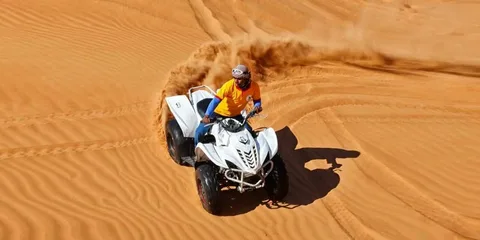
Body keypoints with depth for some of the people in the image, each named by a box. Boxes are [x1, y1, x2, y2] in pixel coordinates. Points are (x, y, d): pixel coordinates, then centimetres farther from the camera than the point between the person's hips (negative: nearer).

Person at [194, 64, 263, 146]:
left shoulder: (254, 86, -17)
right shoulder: (229, 85, -27)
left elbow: (257, 100, 0)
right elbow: (216, 100, -32)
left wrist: (257, 106, -24)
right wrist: (206, 116, -45)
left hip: (236, 115, 3)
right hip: (219, 113, -3)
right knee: (199, 132, -15)